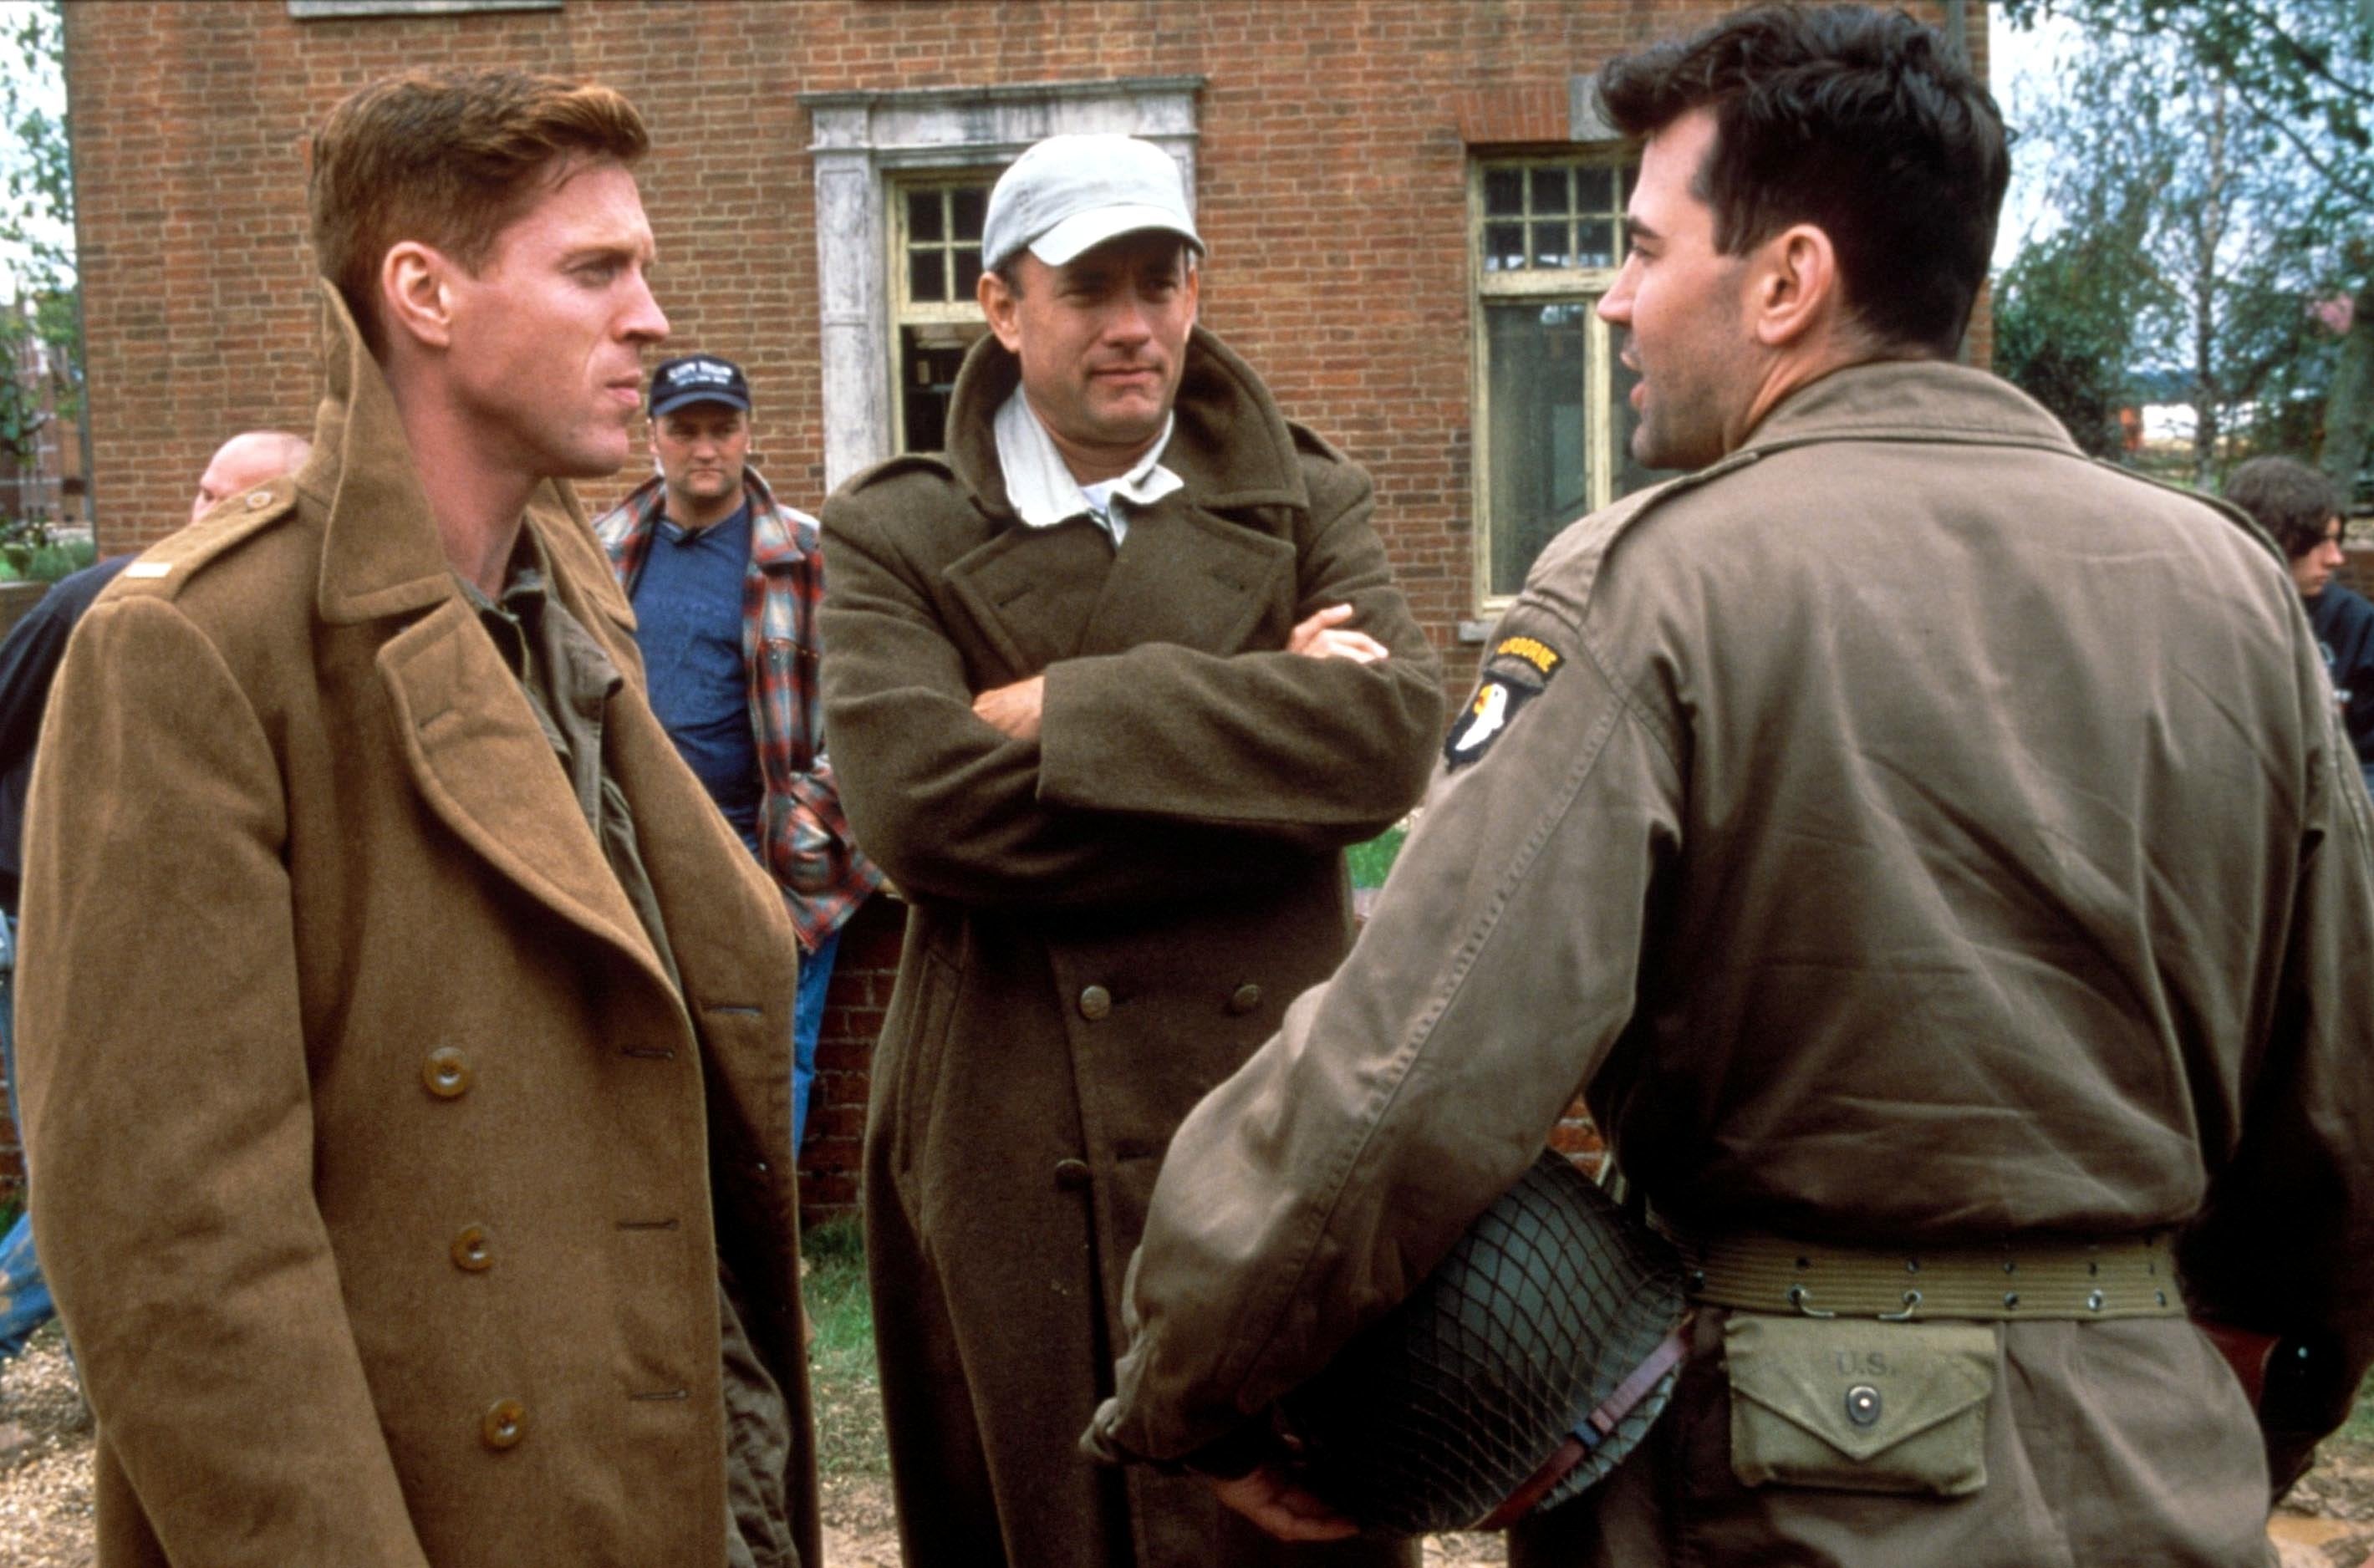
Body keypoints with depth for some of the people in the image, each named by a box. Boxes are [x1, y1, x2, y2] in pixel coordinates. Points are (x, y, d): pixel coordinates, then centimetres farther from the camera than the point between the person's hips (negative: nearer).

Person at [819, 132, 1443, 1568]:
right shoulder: (895, 535, 3)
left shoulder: (1306, 501, 9)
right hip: (1009, 1162, -1)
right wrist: (1256, 732, -12)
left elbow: (1394, 731, -11)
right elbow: (915, 801, -15)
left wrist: (1067, 710, -13)